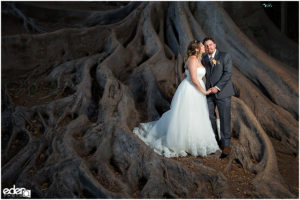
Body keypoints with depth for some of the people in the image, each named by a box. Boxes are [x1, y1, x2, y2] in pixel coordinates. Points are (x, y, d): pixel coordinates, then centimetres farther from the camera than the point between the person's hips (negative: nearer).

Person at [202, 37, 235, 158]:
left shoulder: (225, 56, -6)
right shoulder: (204, 59, 9)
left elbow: (228, 73, -13)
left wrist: (217, 87, -20)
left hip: (223, 92, -5)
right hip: (209, 92, 5)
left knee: (224, 119, -1)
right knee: (209, 116, 9)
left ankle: (226, 145, 9)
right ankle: (215, 140, 27)